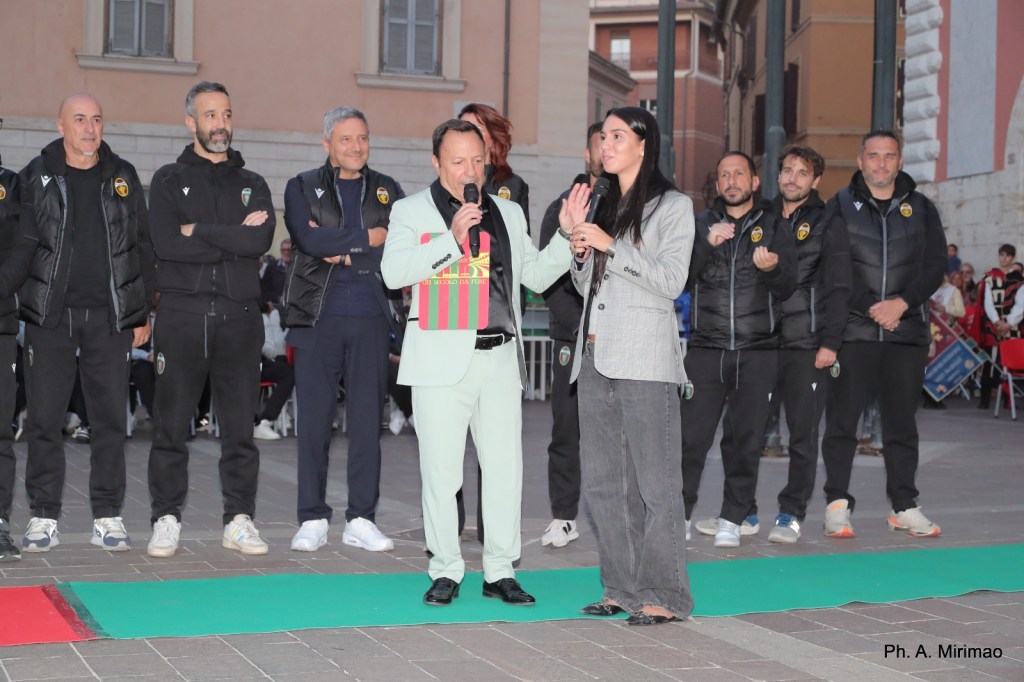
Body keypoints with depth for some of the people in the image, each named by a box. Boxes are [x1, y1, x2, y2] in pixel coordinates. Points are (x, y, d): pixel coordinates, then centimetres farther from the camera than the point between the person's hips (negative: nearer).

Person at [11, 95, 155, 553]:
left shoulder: (122, 177, 9)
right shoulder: (36, 177, 4)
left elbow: (142, 248, 11)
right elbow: (21, 247, 2)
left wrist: (142, 313, 7)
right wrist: (15, 304, -6)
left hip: (109, 317, 1)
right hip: (50, 316, -1)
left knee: (110, 418, 2)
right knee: (44, 418, 0)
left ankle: (107, 518, 10)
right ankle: (43, 519, 8)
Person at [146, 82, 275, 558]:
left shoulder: (252, 185, 15)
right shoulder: (169, 180, 9)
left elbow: (262, 240, -6)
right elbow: (166, 244, -9)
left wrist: (199, 230, -9)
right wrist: (234, 239, -8)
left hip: (239, 317, 2)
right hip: (182, 316, -2)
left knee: (239, 425, 4)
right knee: (171, 424, -1)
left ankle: (239, 519, 11)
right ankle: (166, 519, 7)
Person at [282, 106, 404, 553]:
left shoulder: (387, 191, 14)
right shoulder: (303, 188, 8)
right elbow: (309, 238, -11)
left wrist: (344, 251, -8)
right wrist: (368, 238, -6)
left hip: (371, 319, 2)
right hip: (318, 317, -1)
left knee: (367, 420, 2)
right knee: (314, 419, -1)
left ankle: (361, 519, 9)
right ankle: (312, 519, 7)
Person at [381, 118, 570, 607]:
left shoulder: (509, 214, 18)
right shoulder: (412, 211, 5)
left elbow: (536, 276, 21)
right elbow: (393, 272, -11)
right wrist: (452, 238, -18)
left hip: (500, 358, 4)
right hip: (442, 359, -3)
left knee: (505, 468, 3)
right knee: (441, 471, 0)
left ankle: (500, 572, 13)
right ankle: (445, 571, 12)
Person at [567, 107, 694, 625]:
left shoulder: (673, 207, 1)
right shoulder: (604, 207, 19)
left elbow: (670, 281, -10)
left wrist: (611, 245, -12)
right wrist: (579, 244, 3)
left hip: (644, 359, -7)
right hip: (595, 354, 7)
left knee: (653, 480, -7)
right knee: (602, 480, 7)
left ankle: (665, 596, -2)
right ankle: (623, 588, 15)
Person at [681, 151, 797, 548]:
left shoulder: (775, 228, 10)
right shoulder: (700, 225, 11)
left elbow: (787, 288, 1)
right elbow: (682, 280, -1)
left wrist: (771, 270, -21)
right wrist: (707, 244, -16)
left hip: (757, 353, 0)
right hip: (706, 349, 0)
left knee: (746, 440, 2)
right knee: (692, 435, -6)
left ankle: (733, 519, 12)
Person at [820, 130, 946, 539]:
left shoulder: (920, 208, 12)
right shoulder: (839, 206, 5)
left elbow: (936, 264, 5)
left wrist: (902, 303, -10)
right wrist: (870, 307, -12)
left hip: (907, 332, 2)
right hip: (852, 332, -2)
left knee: (902, 421, 7)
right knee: (841, 420, -3)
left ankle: (904, 507, 15)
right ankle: (837, 504, 5)